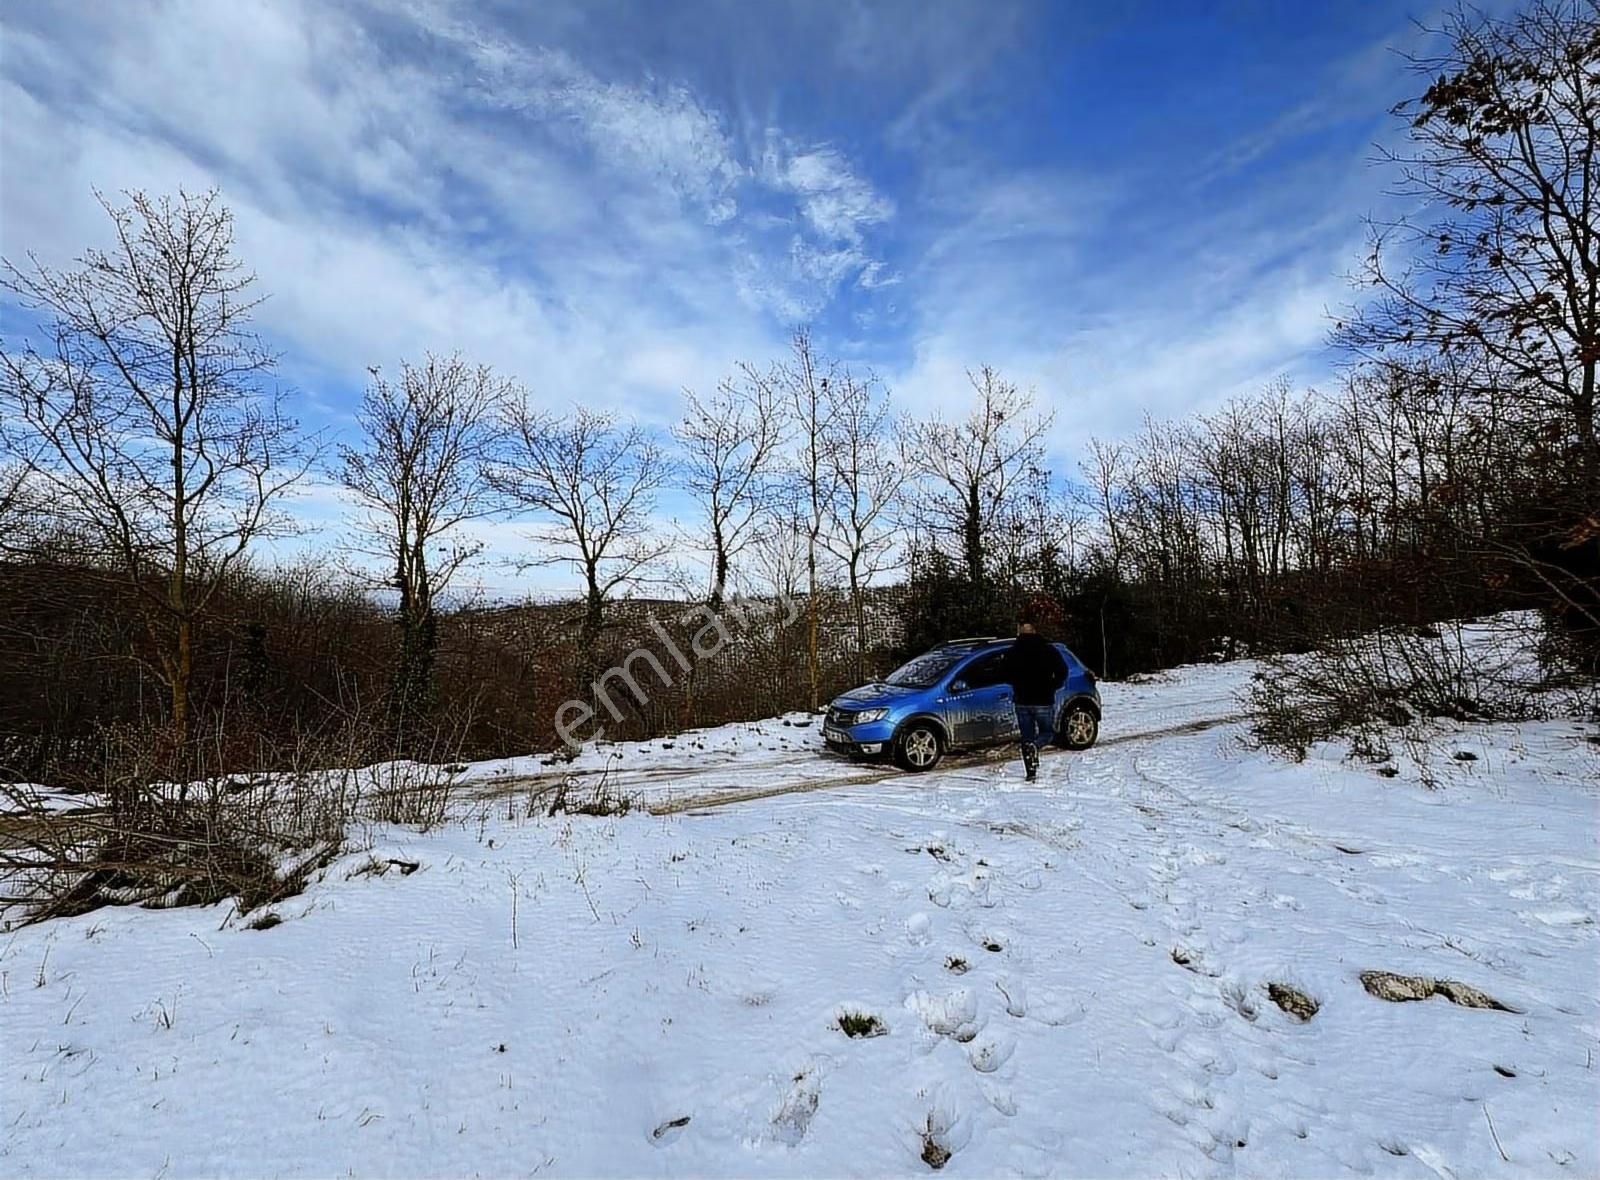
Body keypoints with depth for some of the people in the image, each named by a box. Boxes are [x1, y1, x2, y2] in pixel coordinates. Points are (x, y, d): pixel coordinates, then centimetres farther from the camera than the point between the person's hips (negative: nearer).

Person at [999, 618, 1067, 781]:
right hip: (1044, 702, -1)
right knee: (1047, 732, 15)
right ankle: (1035, 745, -17)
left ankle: (1031, 773, 5)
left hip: (1022, 701, 1)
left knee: (1027, 737, 10)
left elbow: (1003, 674, -1)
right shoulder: (1048, 649, -3)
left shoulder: (1013, 652, 0)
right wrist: (1052, 687, 7)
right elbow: (1062, 671, -7)